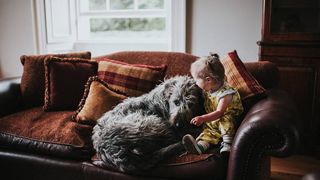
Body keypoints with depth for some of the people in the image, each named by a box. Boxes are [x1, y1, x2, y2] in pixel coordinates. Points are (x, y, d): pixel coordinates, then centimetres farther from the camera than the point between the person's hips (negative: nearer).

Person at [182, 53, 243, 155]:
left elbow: (219, 113, -26)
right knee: (208, 131, -22)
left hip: (228, 120, -5)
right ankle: (200, 145, -47)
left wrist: (202, 118, -36)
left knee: (225, 120, -36)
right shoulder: (207, 90, 6)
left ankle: (227, 144, -32)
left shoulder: (225, 93, -18)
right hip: (212, 122, 6)